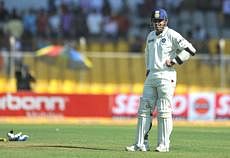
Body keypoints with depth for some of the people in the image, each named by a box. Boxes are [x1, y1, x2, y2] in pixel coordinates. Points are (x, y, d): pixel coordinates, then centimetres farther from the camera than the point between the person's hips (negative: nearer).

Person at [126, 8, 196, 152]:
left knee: (164, 111, -6)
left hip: (166, 76, -7)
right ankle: (141, 144, 4)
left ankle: (164, 144, -1)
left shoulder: (172, 35, -7)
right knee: (144, 109, 2)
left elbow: (190, 50, -13)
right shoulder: (151, 36, 15)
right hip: (151, 76, 7)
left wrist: (175, 61, -14)